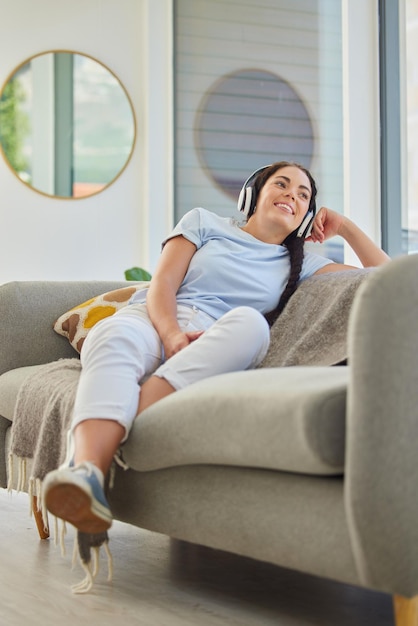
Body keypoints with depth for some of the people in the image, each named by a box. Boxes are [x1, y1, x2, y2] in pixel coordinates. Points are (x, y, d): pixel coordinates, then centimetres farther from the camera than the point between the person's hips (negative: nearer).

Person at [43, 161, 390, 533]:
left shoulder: (300, 265, 27)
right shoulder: (204, 223, 22)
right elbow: (162, 284, 7)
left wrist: (344, 227, 22)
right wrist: (172, 333, -14)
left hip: (210, 353, 1)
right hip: (154, 321, -1)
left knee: (250, 322, -36)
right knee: (116, 336, -38)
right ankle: (88, 467, -64)